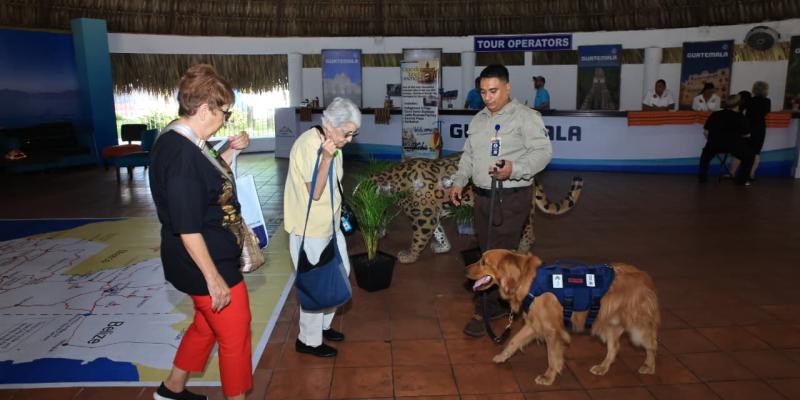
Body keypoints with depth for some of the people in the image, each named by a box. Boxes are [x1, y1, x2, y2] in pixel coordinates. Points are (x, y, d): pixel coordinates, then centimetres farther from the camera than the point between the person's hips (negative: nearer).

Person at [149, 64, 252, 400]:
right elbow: (187, 228, -27)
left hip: (213, 258, 10)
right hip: (207, 264, -10)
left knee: (206, 324, 27)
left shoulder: (177, 141, 4)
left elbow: (209, 181, 18)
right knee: (235, 335, 7)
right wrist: (213, 277, -21)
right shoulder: (182, 154, -27)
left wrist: (231, 152, 5)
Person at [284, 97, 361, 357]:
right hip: (309, 228, -9)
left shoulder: (331, 143, 3)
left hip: (329, 223, 9)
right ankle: (308, 340, 22)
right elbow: (315, 192, -26)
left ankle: (322, 324, 38)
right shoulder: (307, 145, -24)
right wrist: (327, 157, -33)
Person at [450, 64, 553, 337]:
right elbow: (468, 155, 22)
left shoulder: (525, 116, -8)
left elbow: (543, 151, -17)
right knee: (488, 252, 12)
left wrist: (513, 169, -31)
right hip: (482, 195, 7)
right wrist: (458, 182, 12)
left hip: (512, 198, -7)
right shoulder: (478, 119, 15)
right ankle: (505, 301, 27)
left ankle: (487, 311, 6)